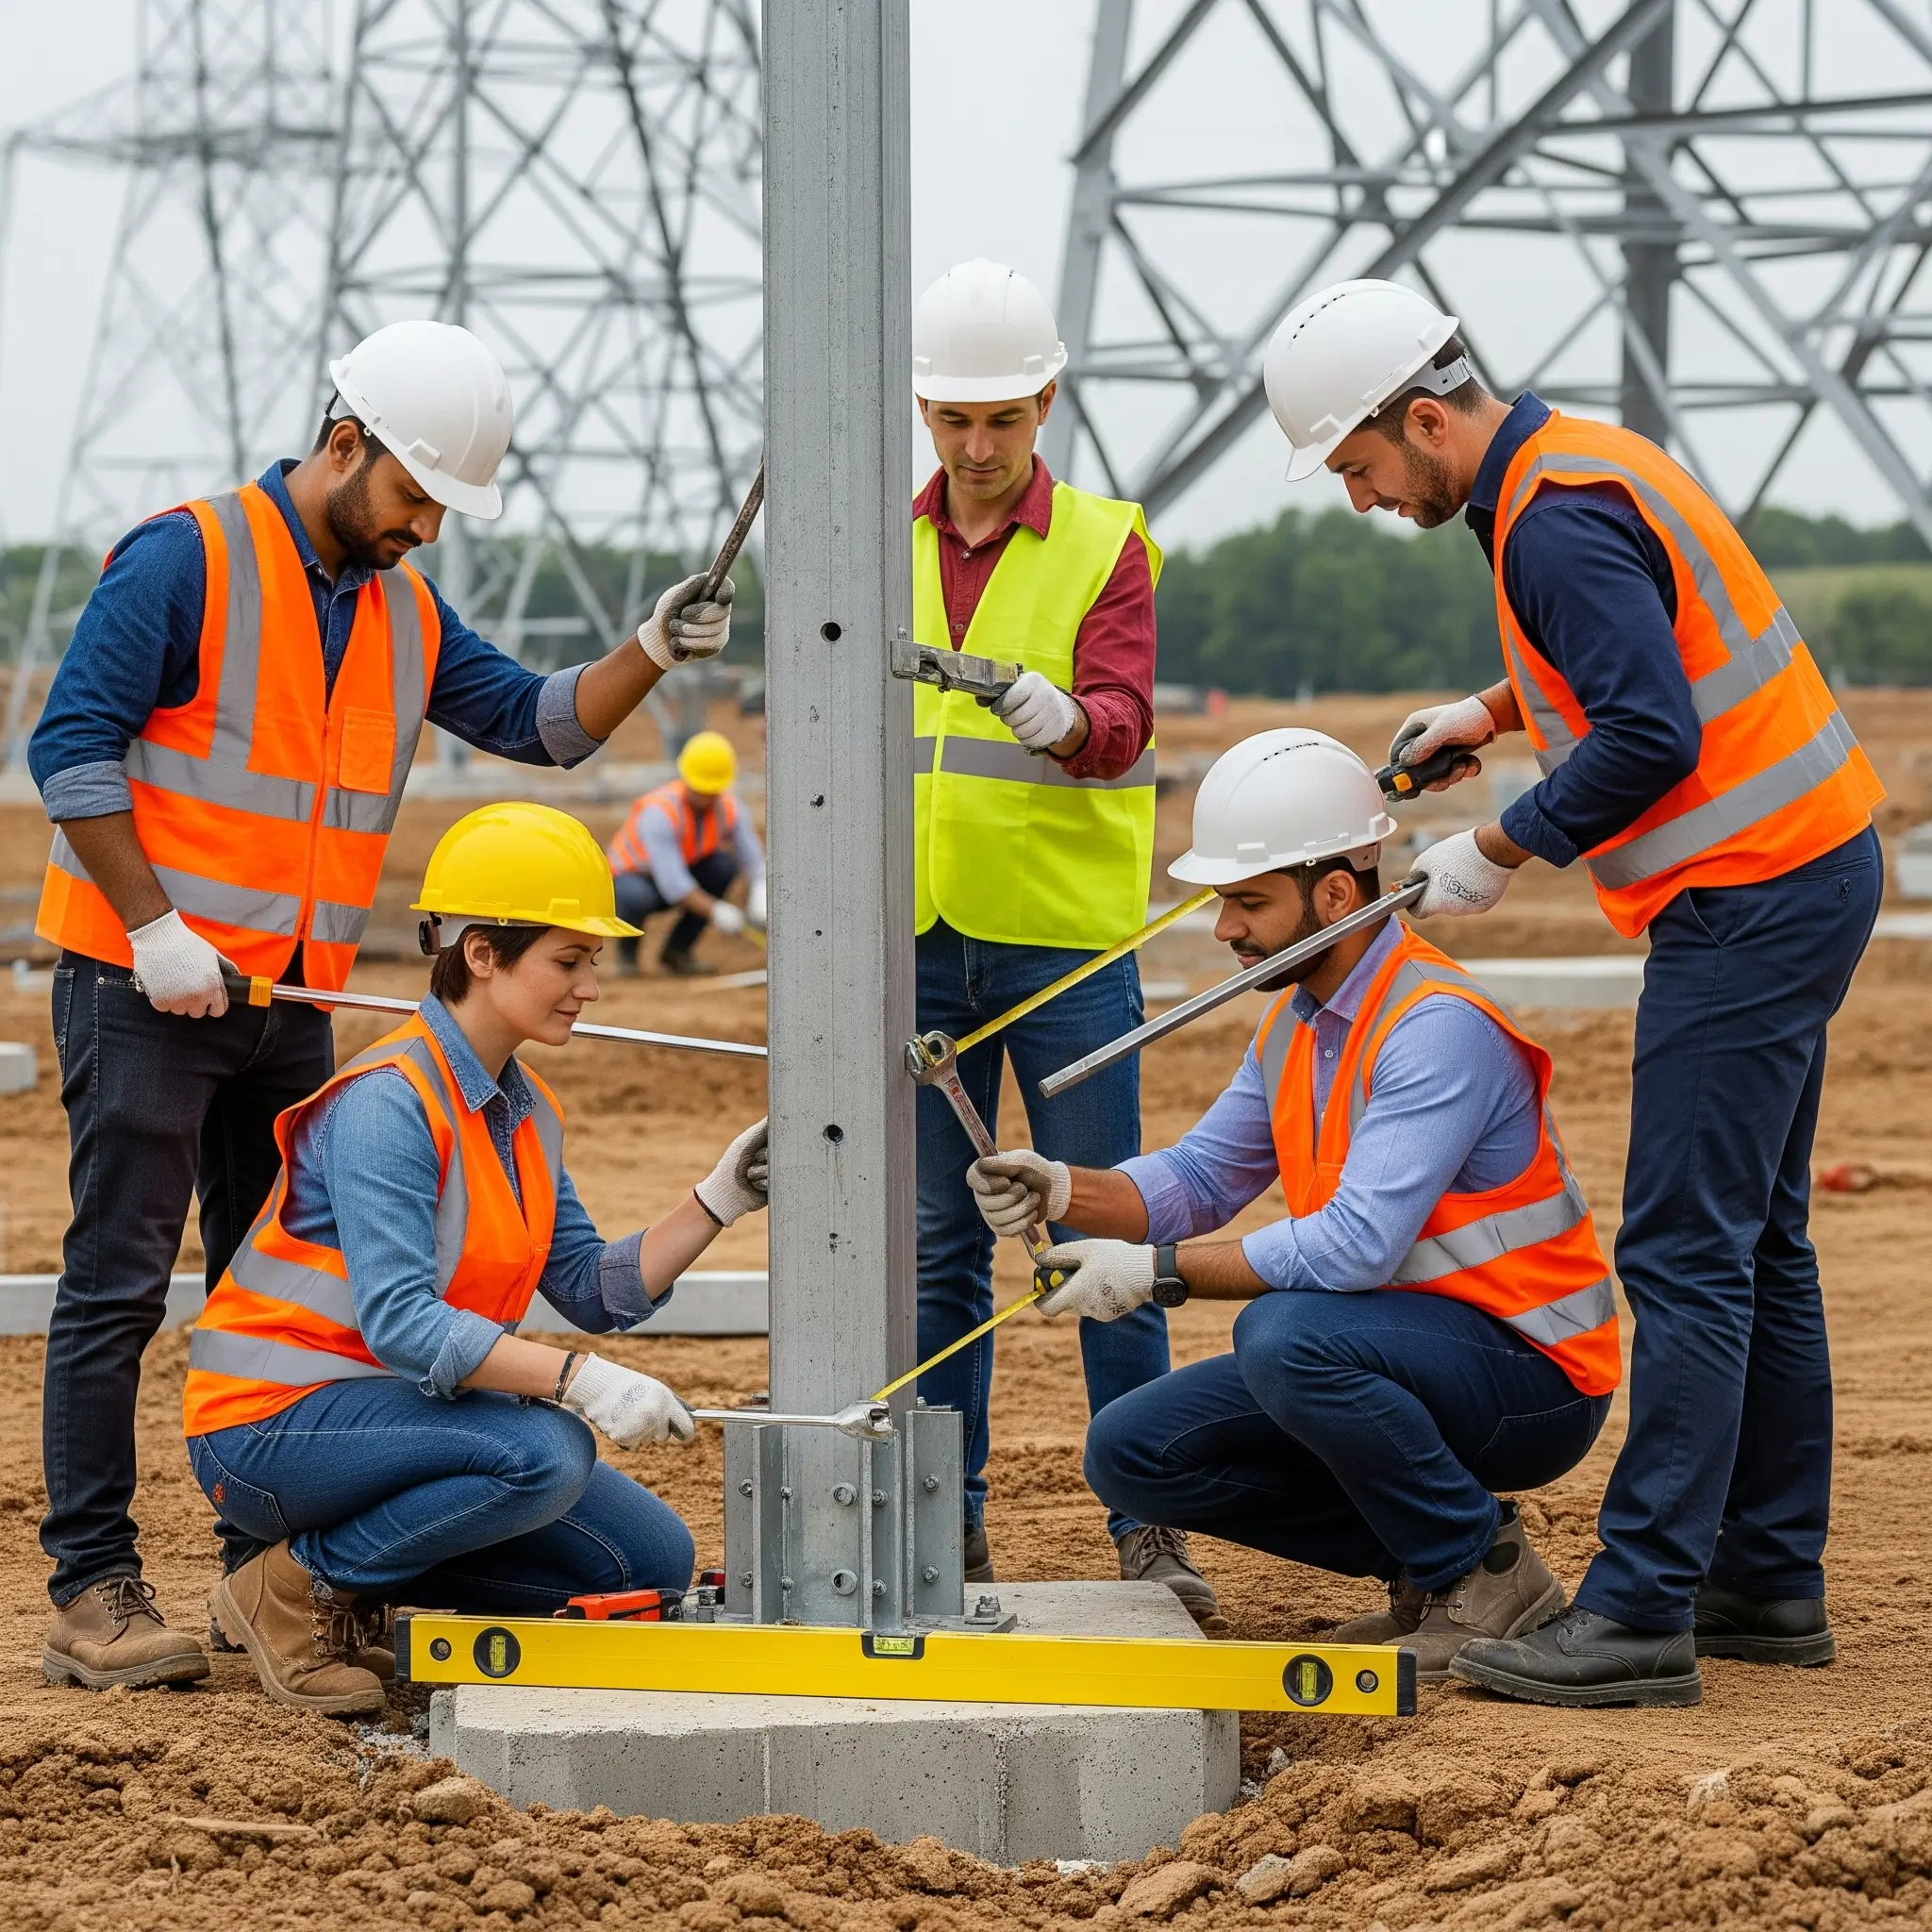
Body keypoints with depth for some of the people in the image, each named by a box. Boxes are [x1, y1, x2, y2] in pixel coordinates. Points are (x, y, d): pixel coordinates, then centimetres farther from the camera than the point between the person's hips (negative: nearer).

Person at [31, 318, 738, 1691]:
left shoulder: (405, 611, 13)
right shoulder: (187, 561, -10)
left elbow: (540, 722, 12)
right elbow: (74, 744, -14)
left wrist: (652, 653, -6)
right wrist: (155, 927, -19)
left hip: (290, 1002, 8)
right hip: (142, 992, -8)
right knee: (120, 1285, -6)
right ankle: (94, 1590, -5)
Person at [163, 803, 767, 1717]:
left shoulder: (526, 1111, 8)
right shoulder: (388, 1102, -21)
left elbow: (598, 1291, 6)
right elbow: (399, 1323, -31)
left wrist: (719, 1199, -6)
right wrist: (578, 1379, -39)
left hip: (393, 1412, 9)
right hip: (272, 1425, -9)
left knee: (652, 1560, 0)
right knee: (544, 1452, -33)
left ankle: (364, 1592, 7)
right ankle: (295, 1589, -13)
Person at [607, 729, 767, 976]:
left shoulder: (730, 810, -13)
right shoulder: (659, 812, -33)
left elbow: (754, 863, -14)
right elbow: (673, 886, -39)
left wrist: (757, 899, -35)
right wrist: (715, 911, -47)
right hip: (629, 877, -6)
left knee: (724, 864, -20)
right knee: (637, 897, -40)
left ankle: (677, 950, -5)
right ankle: (626, 950, -3)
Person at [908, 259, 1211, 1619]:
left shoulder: (1107, 546, 1)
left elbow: (1124, 719, -14)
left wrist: (1066, 718, -36)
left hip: (1066, 934, -3)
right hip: (916, 936, 3)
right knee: (937, 1240, 6)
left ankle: (1148, 1527, 3)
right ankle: (947, 1528, 13)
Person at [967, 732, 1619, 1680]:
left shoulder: (1438, 1026, -22)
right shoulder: (1297, 1021, 8)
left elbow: (1359, 1244, -30)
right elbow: (1199, 1178, 10)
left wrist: (1157, 1272, -26)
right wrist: (1062, 1191, -10)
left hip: (1529, 1375, -9)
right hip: (1397, 1355, 9)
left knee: (1286, 1334, -35)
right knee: (1131, 1451, -2)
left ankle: (1484, 1569, -15)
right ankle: (1426, 1563, 6)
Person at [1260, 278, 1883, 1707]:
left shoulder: (1555, 516, -19)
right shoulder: (1577, 463, 13)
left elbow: (1650, 737, -25)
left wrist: (1501, 851, -15)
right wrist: (1497, 709, 20)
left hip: (1751, 898, -11)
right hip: (1802, 876, 11)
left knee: (1687, 1257, -12)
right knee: (1755, 1249, 14)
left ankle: (1642, 1615, -13)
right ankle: (1773, 1582, 20)